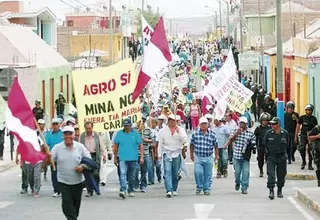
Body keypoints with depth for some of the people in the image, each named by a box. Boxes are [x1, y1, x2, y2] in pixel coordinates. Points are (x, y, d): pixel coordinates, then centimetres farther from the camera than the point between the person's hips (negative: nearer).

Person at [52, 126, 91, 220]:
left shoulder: (80, 147, -1)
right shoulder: (57, 148, -4)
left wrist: (83, 166, -13)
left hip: (78, 181, 2)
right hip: (63, 182, -2)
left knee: (76, 204, 12)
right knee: (67, 204, -9)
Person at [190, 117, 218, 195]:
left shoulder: (212, 134, -1)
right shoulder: (195, 133, -1)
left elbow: (215, 145, 8)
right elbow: (192, 144, 8)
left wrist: (217, 155, 8)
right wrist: (191, 154, 10)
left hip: (209, 157, 1)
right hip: (198, 157, -1)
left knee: (208, 174, 5)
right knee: (198, 172, -12)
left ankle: (207, 189, 17)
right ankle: (199, 187, 8)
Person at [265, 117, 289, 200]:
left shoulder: (285, 133, -5)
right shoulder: (268, 133, -6)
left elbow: (287, 144, 9)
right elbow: (265, 144, 8)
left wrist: (282, 151, 8)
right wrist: (269, 151, 9)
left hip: (282, 157, 1)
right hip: (271, 157, -1)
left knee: (281, 174, 10)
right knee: (271, 174, -13)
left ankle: (279, 191, 25)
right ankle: (271, 191, -15)